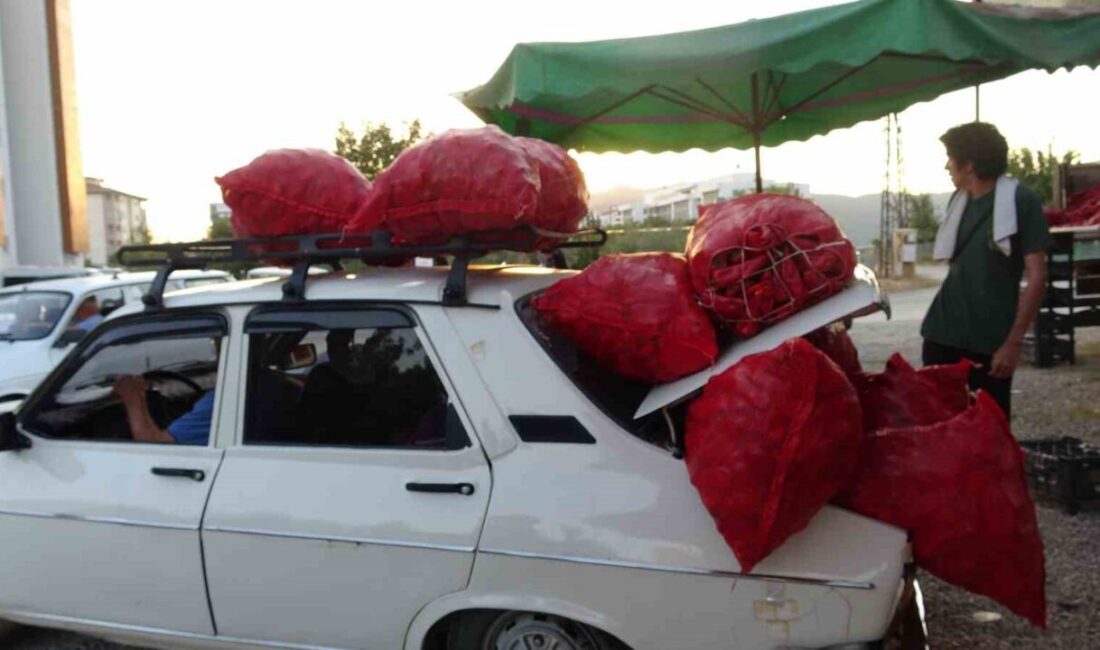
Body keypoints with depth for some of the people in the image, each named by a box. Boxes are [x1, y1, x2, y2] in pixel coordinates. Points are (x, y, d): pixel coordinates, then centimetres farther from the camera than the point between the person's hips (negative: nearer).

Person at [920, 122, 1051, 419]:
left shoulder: (1021, 201, -7)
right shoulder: (958, 201, 10)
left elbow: (1037, 276, -10)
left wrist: (1013, 342, -15)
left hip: (991, 341, -5)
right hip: (943, 334, 5)